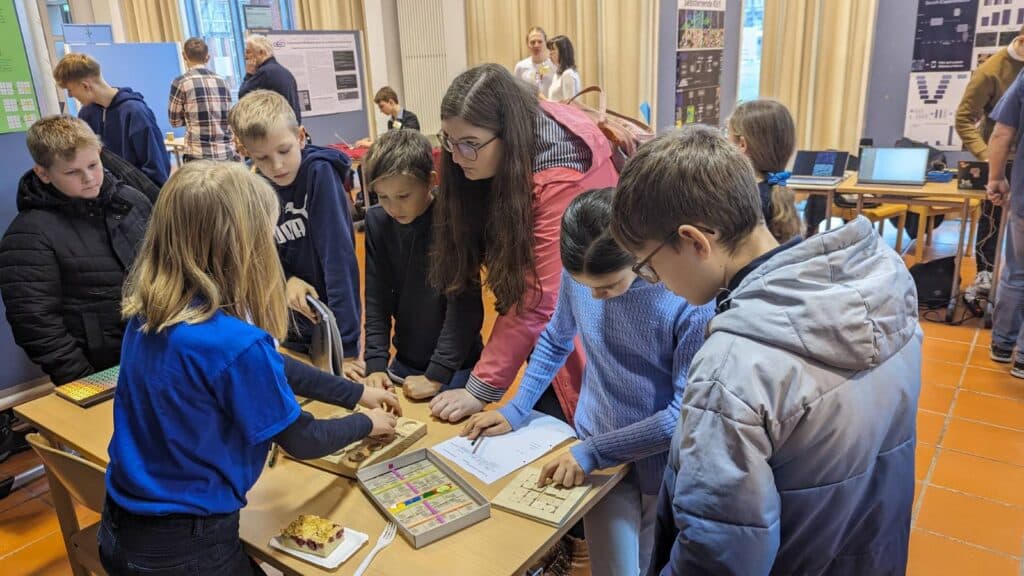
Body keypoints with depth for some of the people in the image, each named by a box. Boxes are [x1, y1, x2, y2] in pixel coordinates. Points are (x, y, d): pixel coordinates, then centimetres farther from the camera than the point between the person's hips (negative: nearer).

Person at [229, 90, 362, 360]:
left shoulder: (320, 174, -18)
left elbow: (339, 257, -25)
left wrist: (347, 345, -29)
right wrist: (286, 279, -18)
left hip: (333, 320, -4)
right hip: (292, 323, 5)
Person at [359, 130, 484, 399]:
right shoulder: (377, 221, -6)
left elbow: (464, 306, -19)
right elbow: (377, 300, -3)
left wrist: (437, 374, -20)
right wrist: (375, 362, -10)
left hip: (456, 367, -4)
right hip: (405, 363, 4)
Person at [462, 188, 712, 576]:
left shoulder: (692, 297, -25)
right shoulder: (579, 274, -13)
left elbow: (687, 410, -22)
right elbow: (555, 343, 7)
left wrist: (594, 451, -22)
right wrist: (516, 409, 0)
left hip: (664, 462, -1)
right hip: (595, 450, 2)